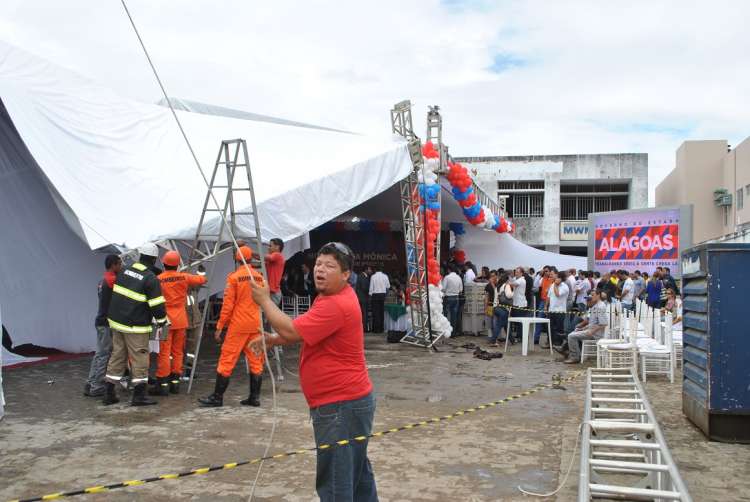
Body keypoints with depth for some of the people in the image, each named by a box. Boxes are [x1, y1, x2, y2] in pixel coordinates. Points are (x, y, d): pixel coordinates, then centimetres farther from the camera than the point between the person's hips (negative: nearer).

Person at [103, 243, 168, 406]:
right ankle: (139, 396, 3)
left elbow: (115, 294, 17)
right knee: (139, 359, 1)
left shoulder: (125, 271, 6)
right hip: (135, 326, -7)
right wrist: (161, 323, 0)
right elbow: (157, 305, -14)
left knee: (117, 356, 15)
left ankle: (109, 393, 19)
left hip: (116, 321, 7)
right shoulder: (151, 279, -15)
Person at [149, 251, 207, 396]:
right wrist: (201, 274, 31)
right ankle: (175, 381, 17)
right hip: (180, 320, 3)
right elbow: (202, 279, 12)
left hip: (165, 320, -3)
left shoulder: (158, 280, -11)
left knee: (164, 352, 0)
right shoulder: (184, 277, -2)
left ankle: (162, 384, 1)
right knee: (178, 351, 12)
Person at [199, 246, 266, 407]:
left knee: (227, 360, 1)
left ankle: (217, 397, 5)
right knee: (255, 360, 9)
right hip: (256, 325, 5)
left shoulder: (234, 277, -8)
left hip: (238, 325, -5)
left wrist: (219, 327, -5)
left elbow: (228, 305, -10)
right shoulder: (259, 277, 6)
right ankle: (255, 397, 11)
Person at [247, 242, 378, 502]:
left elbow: (292, 331, -23)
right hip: (347, 401, 11)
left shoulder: (337, 305, -23)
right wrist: (273, 339, 4)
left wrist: (264, 301, -10)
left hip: (341, 405, -11)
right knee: (355, 472, 21)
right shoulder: (330, 296, 11)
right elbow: (304, 331, 21)